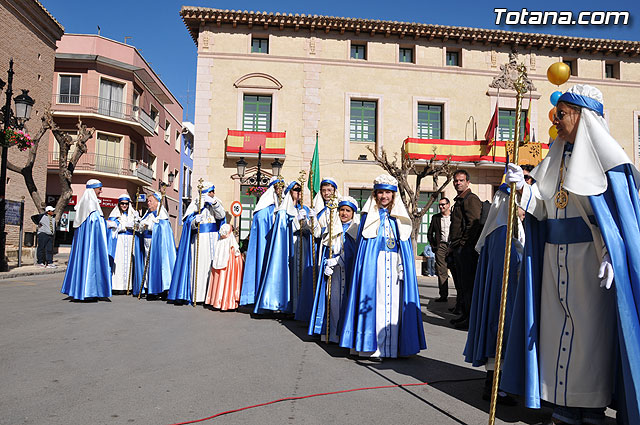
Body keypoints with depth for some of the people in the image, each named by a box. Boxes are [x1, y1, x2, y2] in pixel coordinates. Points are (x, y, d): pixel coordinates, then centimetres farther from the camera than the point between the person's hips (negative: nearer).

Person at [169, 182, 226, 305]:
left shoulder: (216, 203, 12)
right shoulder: (195, 203, 8)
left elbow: (221, 215, -7)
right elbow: (189, 223, 2)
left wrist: (213, 202, -19)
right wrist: (196, 221, -19)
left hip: (212, 239, 1)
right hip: (198, 238, -1)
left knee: (210, 265, -5)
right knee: (197, 264, -6)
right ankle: (194, 295, -2)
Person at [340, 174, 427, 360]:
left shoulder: (400, 216, 14)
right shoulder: (369, 215, 7)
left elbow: (407, 244, 13)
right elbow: (361, 242, 4)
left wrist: (404, 266, 2)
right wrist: (364, 264, -6)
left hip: (396, 264, 3)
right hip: (374, 263, -2)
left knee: (395, 301, 0)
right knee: (374, 301, -6)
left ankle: (393, 345, 7)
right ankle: (374, 347, -2)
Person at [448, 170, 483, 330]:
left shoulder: (471, 199, -9)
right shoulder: (459, 201, 22)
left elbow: (474, 224, -19)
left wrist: (463, 243, -16)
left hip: (467, 249, -10)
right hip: (458, 249, 10)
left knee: (468, 284, -7)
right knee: (460, 283, 14)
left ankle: (472, 320, 0)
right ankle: (464, 315, 24)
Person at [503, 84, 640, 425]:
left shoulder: (603, 155, -5)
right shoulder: (556, 157, 14)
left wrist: (610, 256, -19)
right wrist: (522, 187, -3)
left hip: (590, 255, -6)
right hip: (554, 256, 7)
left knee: (591, 327, 1)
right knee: (558, 326, 8)